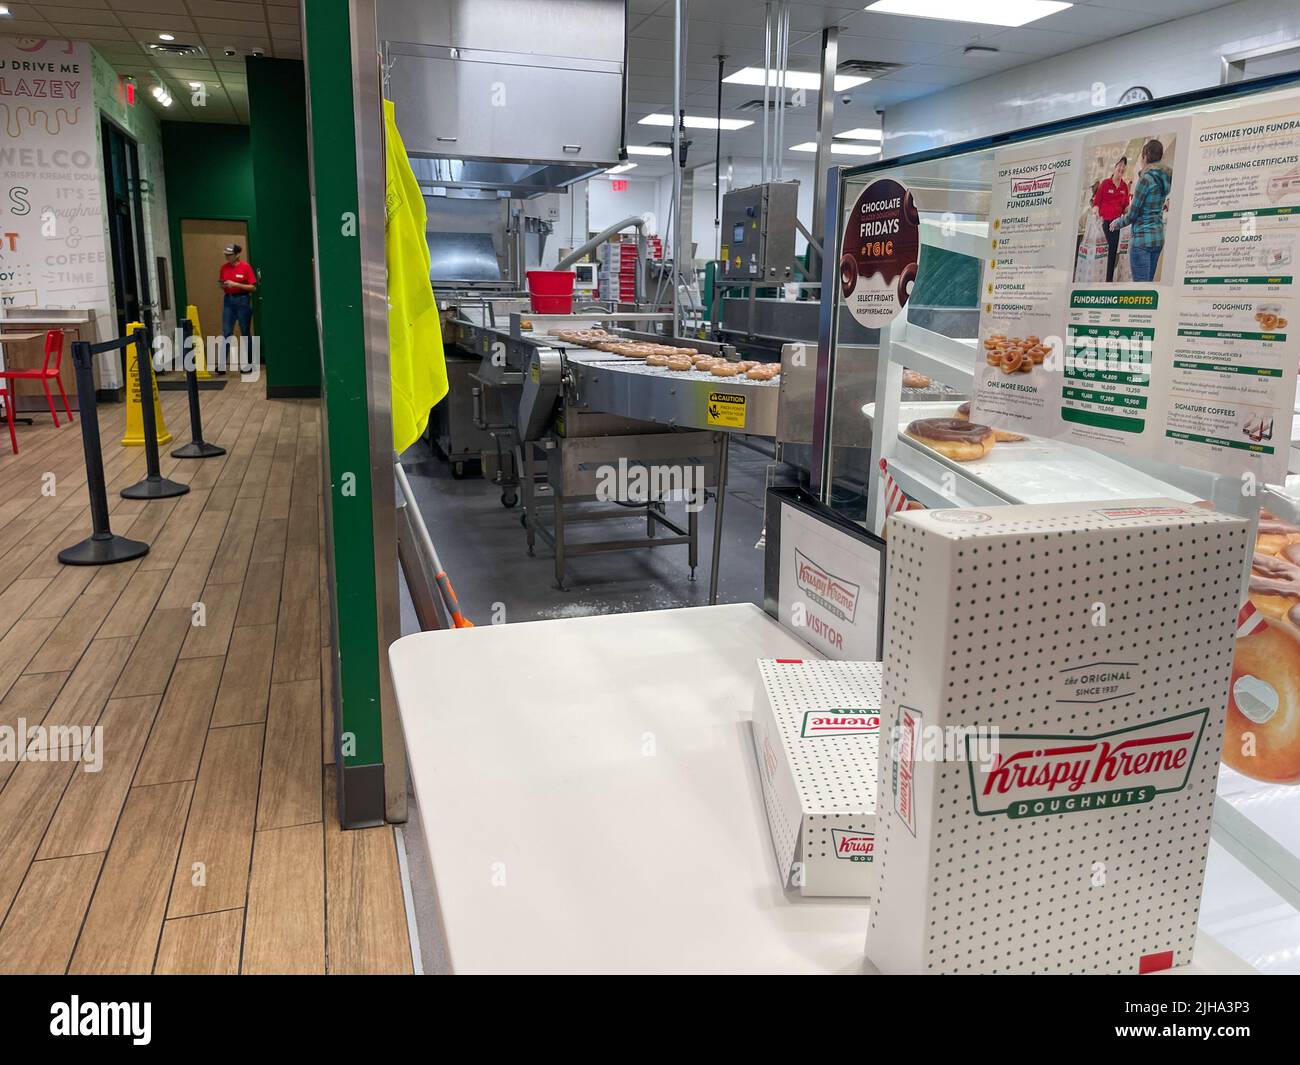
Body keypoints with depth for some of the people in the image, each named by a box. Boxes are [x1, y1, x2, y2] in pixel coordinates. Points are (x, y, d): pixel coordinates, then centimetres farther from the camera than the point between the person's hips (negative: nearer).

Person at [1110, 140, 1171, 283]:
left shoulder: (1146, 178, -12)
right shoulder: (1164, 180, 11)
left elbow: (1132, 215, -10)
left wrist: (1116, 223, 6)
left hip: (1142, 238, -8)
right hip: (1158, 237, 9)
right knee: (1149, 281, 13)